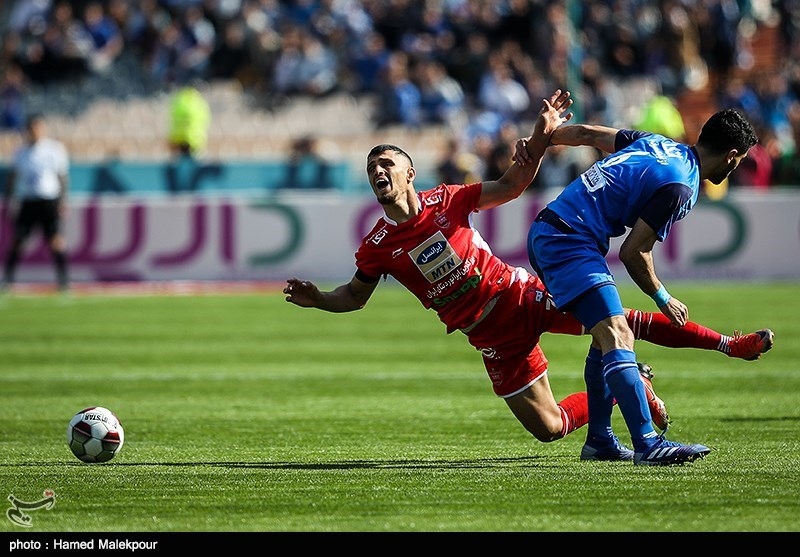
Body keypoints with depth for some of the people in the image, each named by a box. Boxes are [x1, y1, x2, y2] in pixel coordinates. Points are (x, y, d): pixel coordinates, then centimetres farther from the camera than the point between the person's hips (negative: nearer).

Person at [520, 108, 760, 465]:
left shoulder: (656, 142, 13)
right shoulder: (679, 187, -13)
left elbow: (586, 133, 20)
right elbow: (633, 253, -11)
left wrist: (537, 141, 27)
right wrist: (664, 300, 3)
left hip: (544, 233, 10)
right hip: (569, 244, -10)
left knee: (608, 336, 18)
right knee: (617, 336, -19)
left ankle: (599, 438, 24)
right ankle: (647, 445, -30)